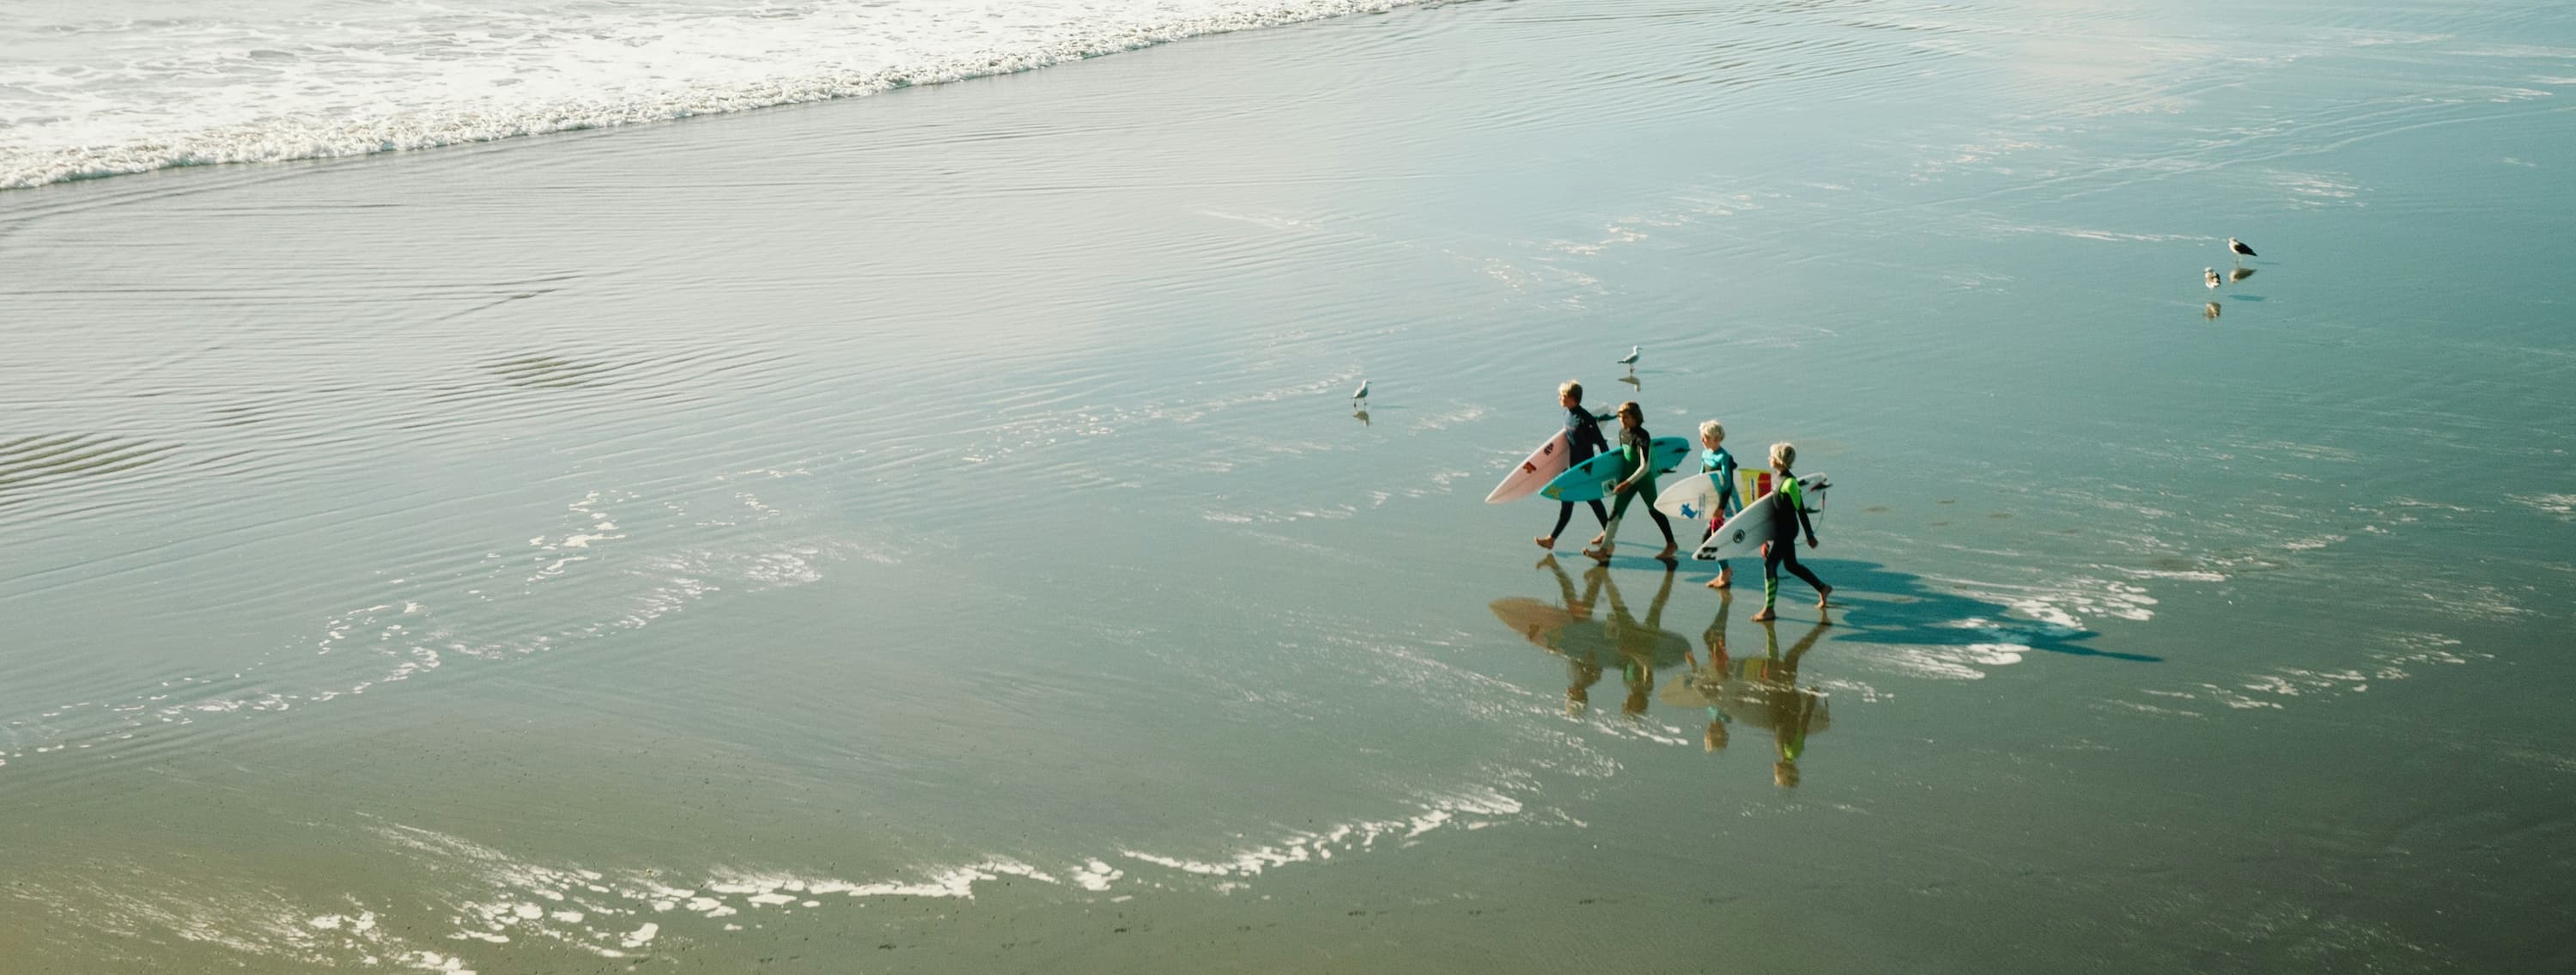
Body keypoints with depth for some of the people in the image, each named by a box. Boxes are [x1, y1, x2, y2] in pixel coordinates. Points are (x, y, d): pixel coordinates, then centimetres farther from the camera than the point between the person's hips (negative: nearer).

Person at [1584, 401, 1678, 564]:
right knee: (1615, 512, -1)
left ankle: (1671, 544, 26)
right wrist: (1621, 481, 18)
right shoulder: (1622, 433, 3)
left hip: (1644, 479, -7)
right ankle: (1604, 549, -4)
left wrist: (1628, 483, -27)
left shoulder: (1643, 436, -20)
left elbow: (1645, 467, -24)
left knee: (1654, 510, 7)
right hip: (1628, 479, 7)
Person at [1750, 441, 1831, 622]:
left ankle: (1768, 610, -5)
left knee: (1769, 565, -9)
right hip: (1780, 529, 10)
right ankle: (1822, 588, 36)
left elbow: (1801, 510, -17)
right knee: (1791, 565, 20)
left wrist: (1810, 535, -13)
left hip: (1787, 530, -10)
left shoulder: (1789, 482, -20)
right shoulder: (1779, 478, 8)